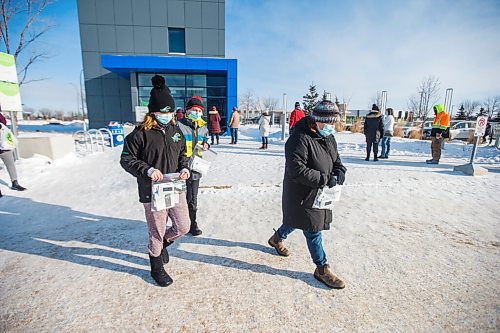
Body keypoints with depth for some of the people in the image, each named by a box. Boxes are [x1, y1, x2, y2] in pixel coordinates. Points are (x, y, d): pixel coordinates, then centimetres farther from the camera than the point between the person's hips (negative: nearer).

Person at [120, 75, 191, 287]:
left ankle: (162, 243, 45)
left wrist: (184, 168, -2)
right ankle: (157, 268, 36)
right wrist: (148, 170, -20)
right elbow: (126, 159, -6)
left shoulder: (175, 130, 6)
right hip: (153, 192, -5)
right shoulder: (140, 133, -12)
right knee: (156, 233, 9)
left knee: (183, 226, 13)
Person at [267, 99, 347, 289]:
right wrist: (324, 179, -28)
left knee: (297, 220, 25)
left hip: (319, 193, 9)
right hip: (302, 195, -9)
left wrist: (339, 172, -7)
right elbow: (297, 170, -30)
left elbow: (336, 159, 16)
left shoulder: (329, 137, 5)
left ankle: (277, 238, 51)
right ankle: (322, 268, 22)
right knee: (313, 230, 3)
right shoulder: (300, 139, -25)